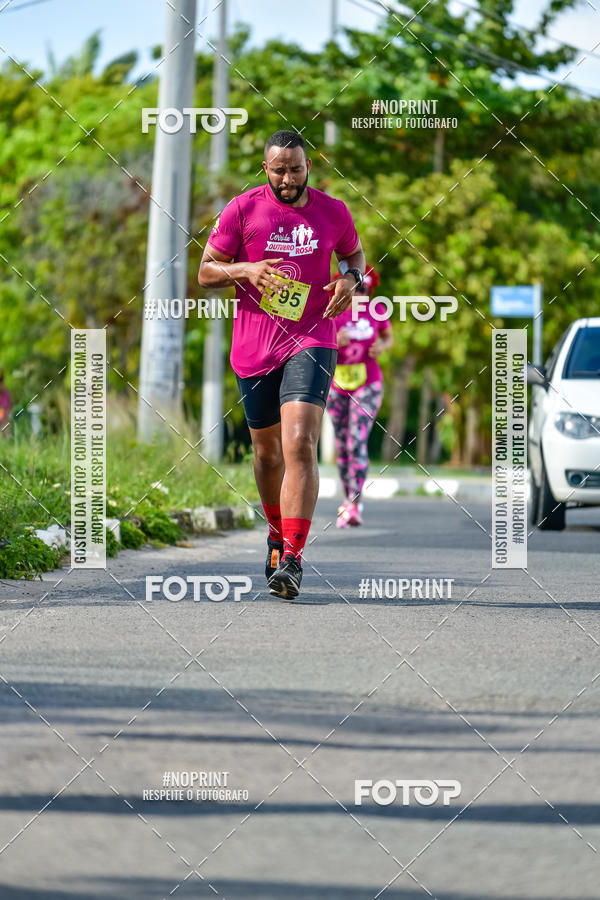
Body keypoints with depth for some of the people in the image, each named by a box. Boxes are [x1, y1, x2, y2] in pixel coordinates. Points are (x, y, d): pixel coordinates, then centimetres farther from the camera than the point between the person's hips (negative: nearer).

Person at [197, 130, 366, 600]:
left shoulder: (333, 212, 2)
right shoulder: (243, 209, -2)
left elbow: (354, 253, 21)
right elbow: (206, 271, 1)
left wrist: (352, 280, -2)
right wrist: (245, 270, -19)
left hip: (311, 341, -2)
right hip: (254, 346, 2)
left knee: (300, 447, -19)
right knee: (267, 451, 15)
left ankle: (292, 558, -24)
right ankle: (278, 531, 41)